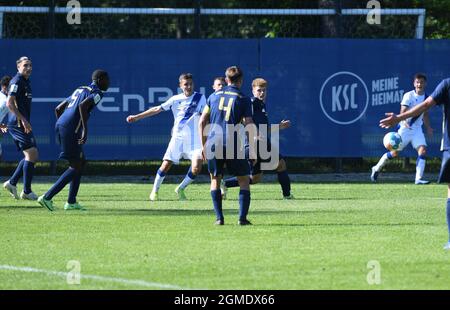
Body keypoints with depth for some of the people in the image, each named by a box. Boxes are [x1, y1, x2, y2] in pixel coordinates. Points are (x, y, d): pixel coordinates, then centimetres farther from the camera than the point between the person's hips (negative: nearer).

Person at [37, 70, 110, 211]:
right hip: (70, 130, -9)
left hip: (59, 126, 9)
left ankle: (71, 202, 16)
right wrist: (85, 129, -23)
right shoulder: (96, 93, -3)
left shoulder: (80, 90, 25)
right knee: (75, 167, -3)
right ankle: (47, 197, -8)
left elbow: (58, 108, 26)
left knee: (81, 162, 17)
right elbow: (82, 105, -24)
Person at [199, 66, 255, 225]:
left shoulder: (214, 96, 11)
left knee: (215, 179, 16)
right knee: (244, 180, 10)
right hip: (234, 145, -3)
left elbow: (202, 122, 11)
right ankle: (242, 217, 0)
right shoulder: (243, 99, 1)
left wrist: (203, 145, 18)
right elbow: (249, 125, -4)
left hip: (213, 145, 3)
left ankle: (219, 217, 5)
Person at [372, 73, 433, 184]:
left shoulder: (426, 97, 5)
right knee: (394, 152, 3)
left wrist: (428, 127, 19)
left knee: (423, 150, -15)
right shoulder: (408, 96, -13)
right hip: (405, 128, -5)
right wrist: (405, 121, -40)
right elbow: (403, 111, -21)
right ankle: (376, 169, 25)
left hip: (417, 129, 5)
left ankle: (419, 178, -15)